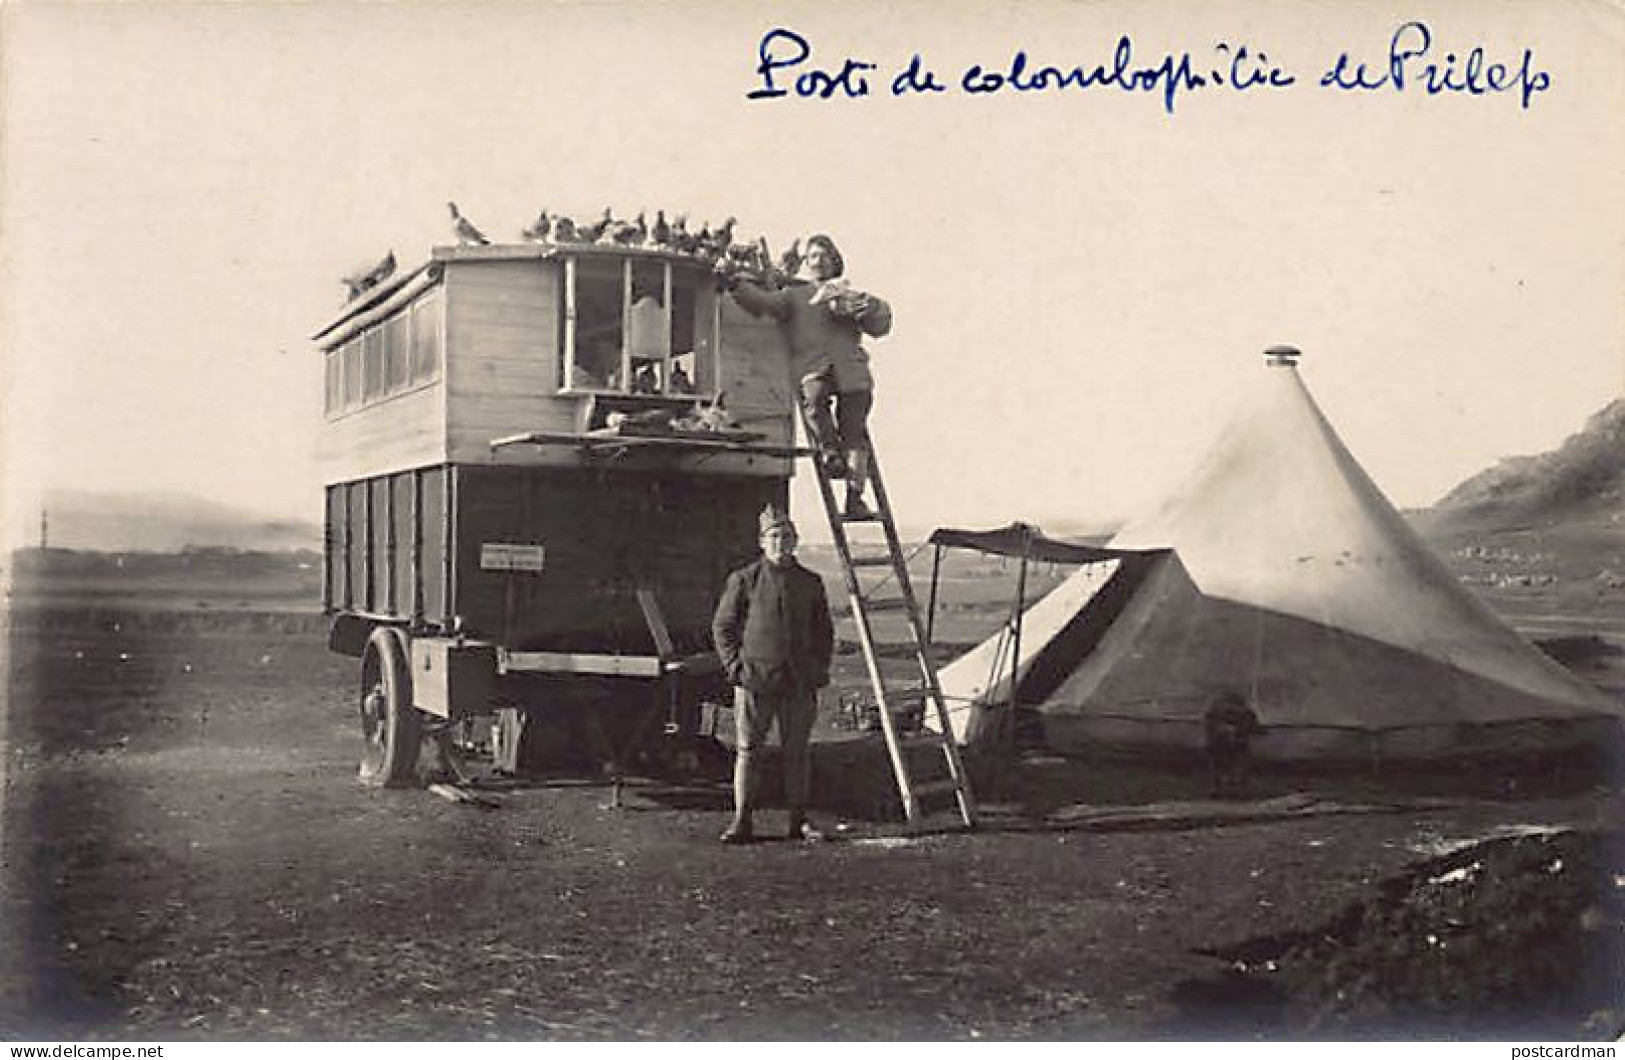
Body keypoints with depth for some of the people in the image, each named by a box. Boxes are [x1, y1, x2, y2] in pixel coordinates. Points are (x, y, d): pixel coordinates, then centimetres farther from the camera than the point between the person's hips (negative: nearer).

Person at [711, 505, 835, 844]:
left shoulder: (811, 583, 10)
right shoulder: (743, 580, 1)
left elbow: (824, 632, 18)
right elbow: (722, 626, 5)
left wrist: (820, 670, 7)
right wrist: (735, 666, -5)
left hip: (799, 683, 3)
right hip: (754, 680, -2)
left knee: (797, 752, 7)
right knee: (747, 751, -1)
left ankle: (799, 821, 16)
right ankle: (742, 822, 4)